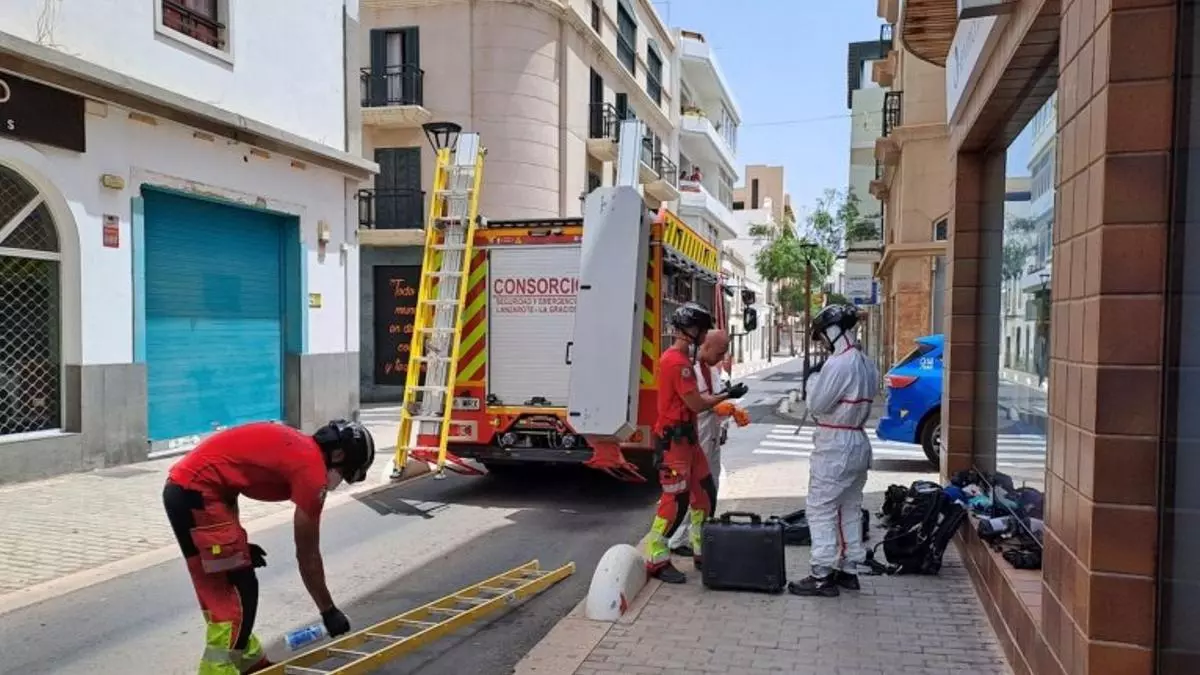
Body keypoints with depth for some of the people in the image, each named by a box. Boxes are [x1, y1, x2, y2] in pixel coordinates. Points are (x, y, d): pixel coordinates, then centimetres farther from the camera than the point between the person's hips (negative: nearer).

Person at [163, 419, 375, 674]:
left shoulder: (296, 447, 15)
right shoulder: (312, 470, -10)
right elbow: (307, 555, -4)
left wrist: (237, 542, 18)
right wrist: (329, 611, 8)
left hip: (182, 487, 10)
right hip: (198, 492, -10)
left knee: (219, 590, 19)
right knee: (239, 592, -4)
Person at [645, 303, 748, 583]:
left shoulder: (683, 358, 14)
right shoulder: (676, 362, -19)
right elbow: (696, 404, -19)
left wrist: (720, 394, 6)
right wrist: (727, 395, -6)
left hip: (687, 438, 11)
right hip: (674, 440, -11)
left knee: (705, 492, 15)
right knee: (676, 500, -7)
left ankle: (702, 551, 27)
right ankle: (656, 559, 3)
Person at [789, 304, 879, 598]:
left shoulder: (838, 364, -20)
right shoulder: (867, 364, 10)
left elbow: (816, 404, -18)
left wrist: (812, 387, 2)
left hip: (834, 446, -9)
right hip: (858, 443, 10)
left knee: (821, 510, -4)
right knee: (850, 509, 16)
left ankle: (822, 576, -1)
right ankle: (848, 570, 24)